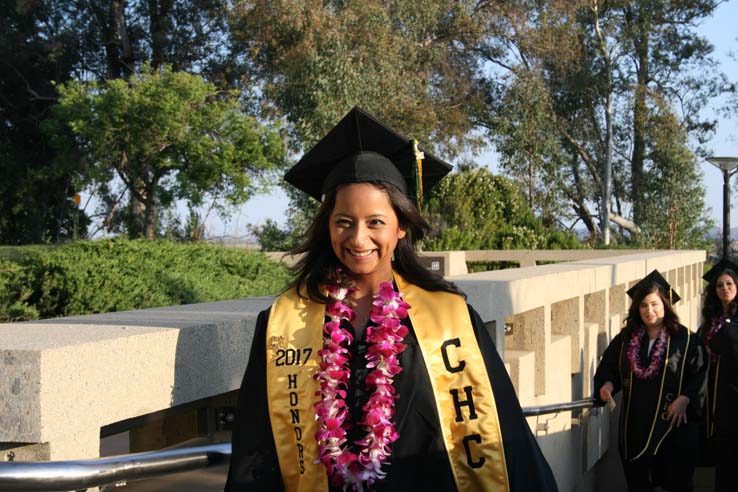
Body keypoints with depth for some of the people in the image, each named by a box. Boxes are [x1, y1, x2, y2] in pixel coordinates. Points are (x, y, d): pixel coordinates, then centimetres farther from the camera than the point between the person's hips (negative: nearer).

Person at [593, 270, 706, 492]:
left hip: (673, 422, -3)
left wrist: (686, 398, -20)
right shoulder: (626, 338, 6)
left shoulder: (685, 339, -4)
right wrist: (607, 383, -9)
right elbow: (608, 366, 12)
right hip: (635, 423, 3)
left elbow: (700, 373, -7)